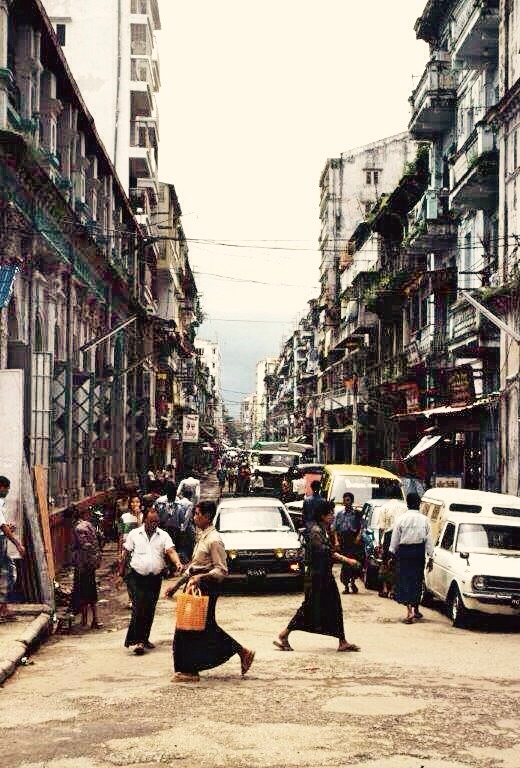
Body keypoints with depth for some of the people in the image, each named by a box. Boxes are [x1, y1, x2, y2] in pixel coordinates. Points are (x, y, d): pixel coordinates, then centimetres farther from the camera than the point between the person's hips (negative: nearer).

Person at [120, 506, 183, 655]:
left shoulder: (163, 536, 6)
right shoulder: (134, 534, 4)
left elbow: (171, 551, -8)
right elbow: (126, 555, 8)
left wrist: (177, 562, -27)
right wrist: (121, 573, 5)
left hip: (155, 578, 3)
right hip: (137, 577, -3)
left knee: (150, 610, 10)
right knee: (139, 608, -13)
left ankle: (144, 638, 24)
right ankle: (137, 641, -13)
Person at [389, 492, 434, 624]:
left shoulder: (400, 518, -8)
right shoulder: (424, 519, -4)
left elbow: (395, 538, -2)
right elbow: (429, 539, -1)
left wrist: (392, 551, 11)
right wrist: (430, 555, 7)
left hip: (404, 551, -2)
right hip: (419, 551, 2)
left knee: (405, 580, 1)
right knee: (417, 580, 15)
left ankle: (410, 611, -12)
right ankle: (416, 610, 26)